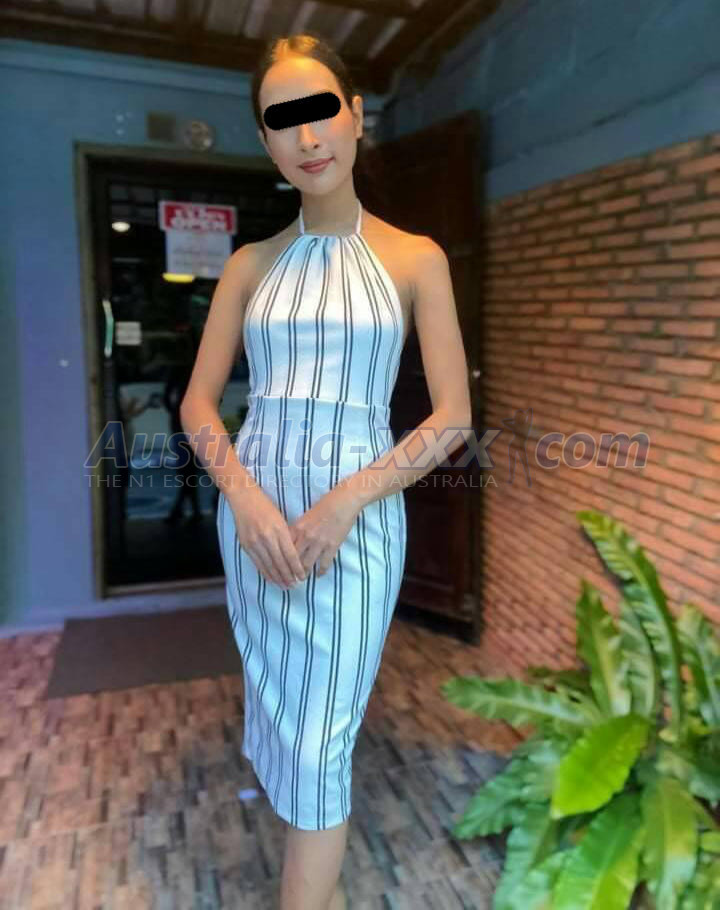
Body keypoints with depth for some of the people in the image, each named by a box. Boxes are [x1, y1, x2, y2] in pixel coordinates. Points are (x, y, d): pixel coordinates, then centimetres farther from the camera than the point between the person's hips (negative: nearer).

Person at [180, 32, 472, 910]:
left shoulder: (416, 258, -1)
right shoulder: (249, 264, 7)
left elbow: (454, 417, -5)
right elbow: (198, 400, 6)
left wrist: (347, 500, -16)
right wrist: (245, 495, -13)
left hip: (357, 515, -3)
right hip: (253, 509, 4)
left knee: (320, 740, 2)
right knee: (277, 705, 18)